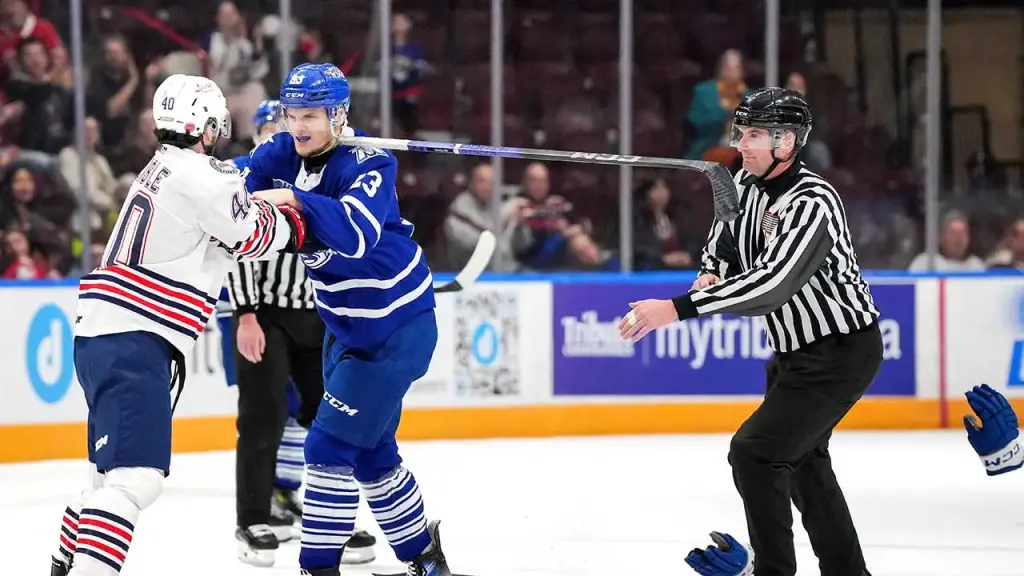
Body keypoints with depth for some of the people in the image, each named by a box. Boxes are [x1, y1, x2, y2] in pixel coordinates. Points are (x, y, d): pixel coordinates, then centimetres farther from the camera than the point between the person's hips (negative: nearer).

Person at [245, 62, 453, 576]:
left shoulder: (367, 163, -23)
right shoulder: (278, 155, -2)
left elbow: (358, 233, -39)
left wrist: (295, 200, -49)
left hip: (398, 326, -8)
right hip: (348, 326, 8)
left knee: (333, 446, -12)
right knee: (370, 450, 17)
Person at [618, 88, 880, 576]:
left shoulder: (812, 204, -28)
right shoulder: (747, 184, 0)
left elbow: (772, 283, -40)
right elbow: (724, 242, 17)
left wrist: (678, 309, -43)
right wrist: (711, 272, -8)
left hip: (842, 352, -10)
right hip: (796, 351, 10)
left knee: (755, 452, -15)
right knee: (800, 457, 21)